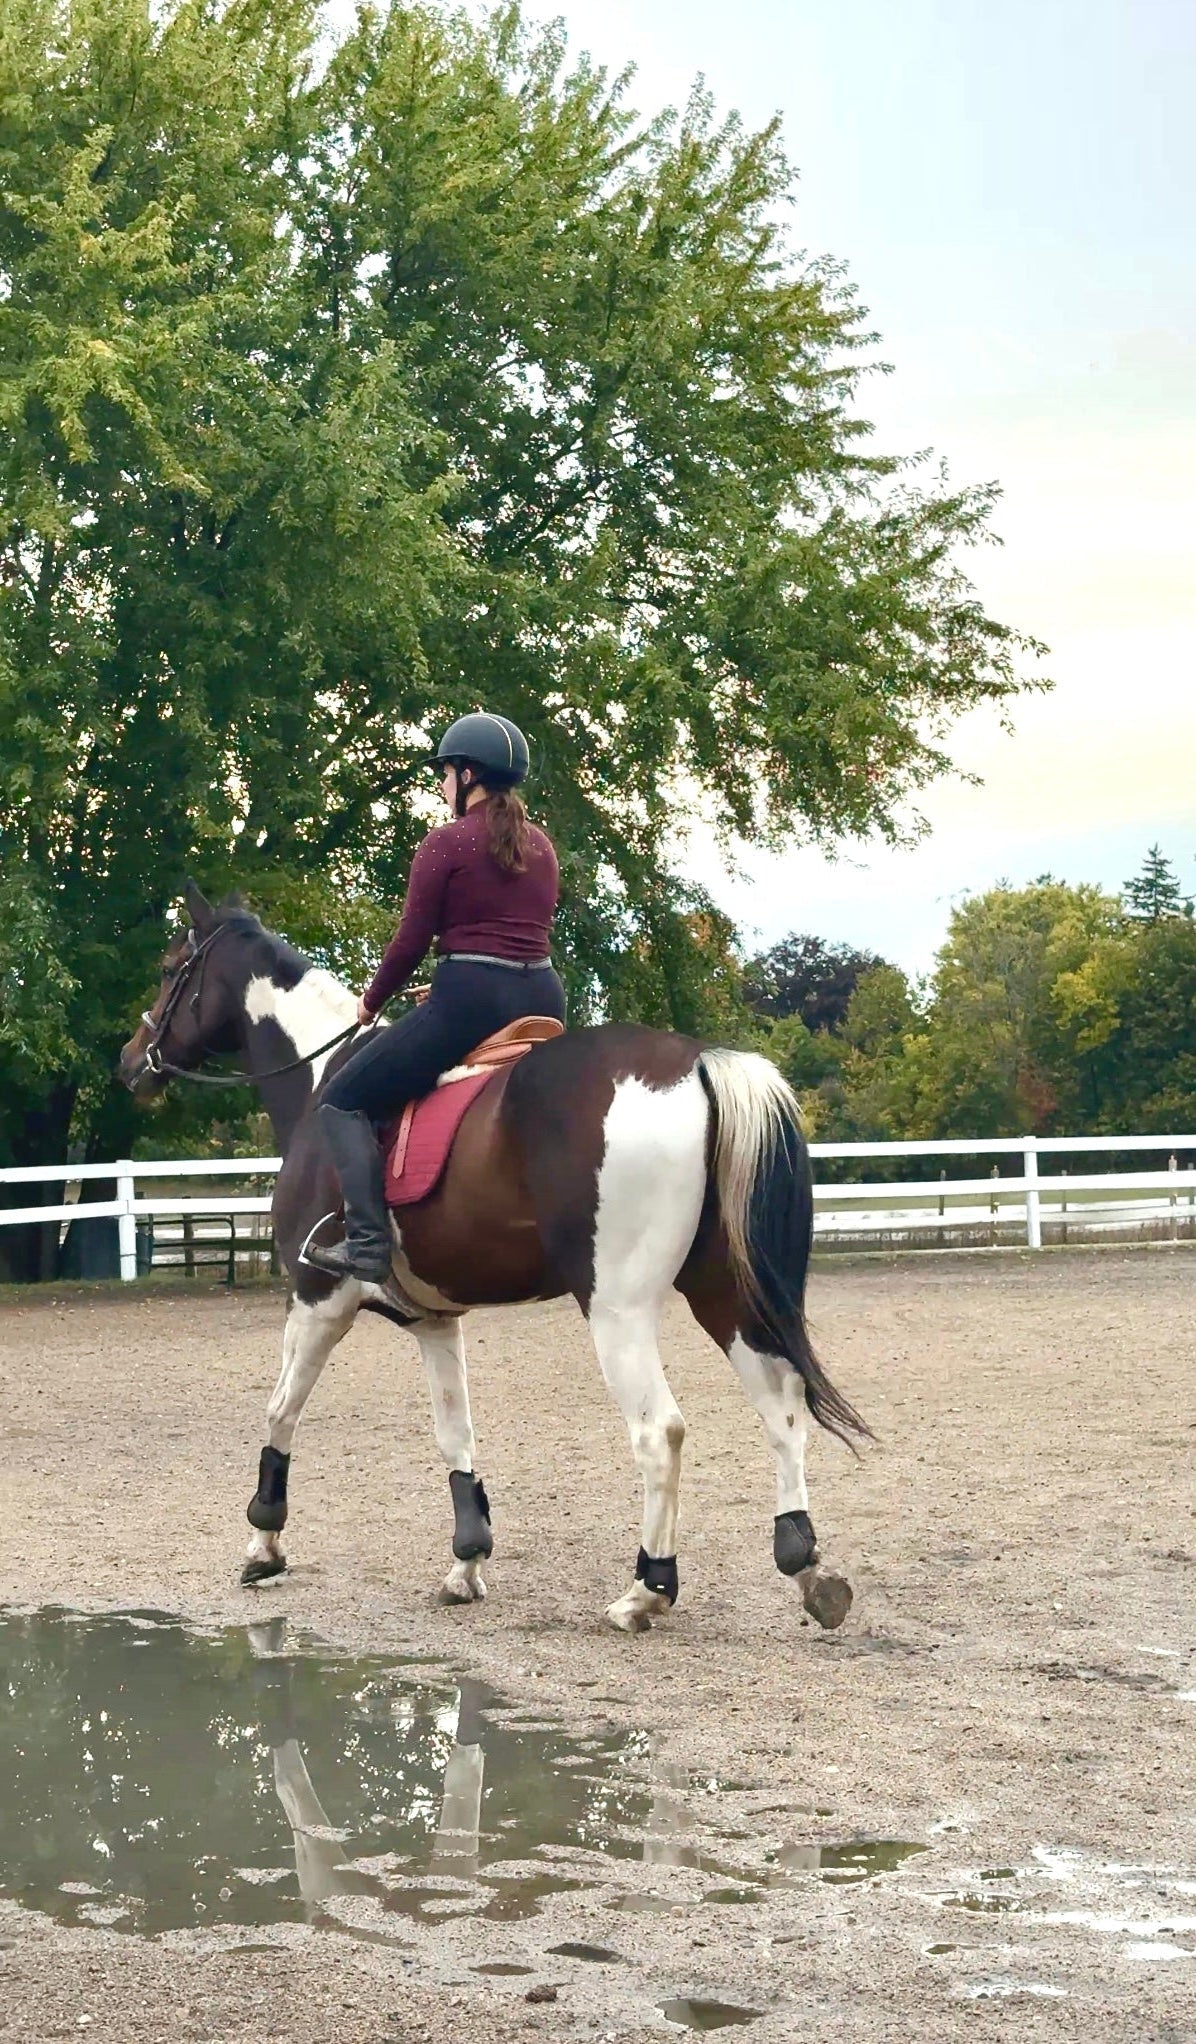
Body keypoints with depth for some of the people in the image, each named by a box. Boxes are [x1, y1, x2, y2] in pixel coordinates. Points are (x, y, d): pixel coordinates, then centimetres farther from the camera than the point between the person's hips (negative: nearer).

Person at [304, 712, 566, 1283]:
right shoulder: (542, 846, 16)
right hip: (543, 998, 7)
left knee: (343, 1101, 2)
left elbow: (411, 941, -5)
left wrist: (371, 1002, 11)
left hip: (469, 1001, -7)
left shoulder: (446, 843, -6)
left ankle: (368, 1244, -13)